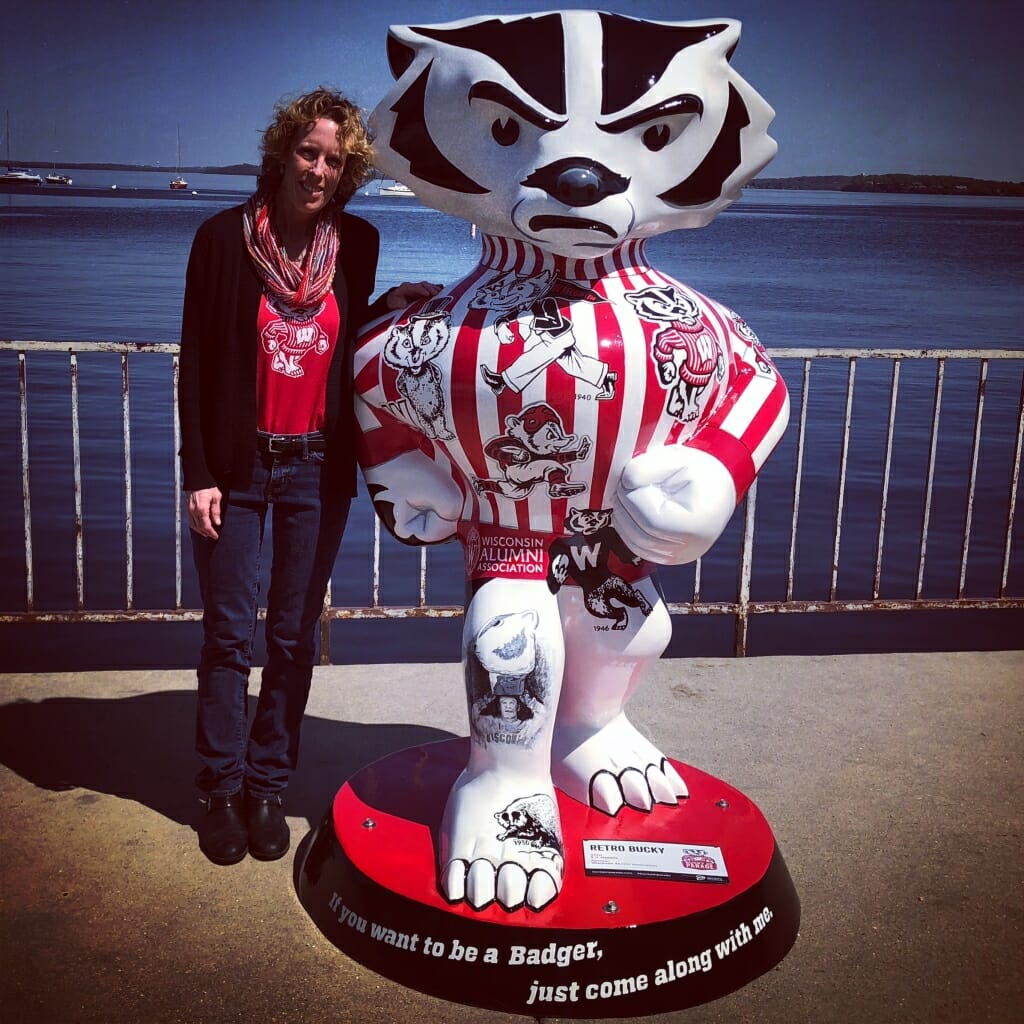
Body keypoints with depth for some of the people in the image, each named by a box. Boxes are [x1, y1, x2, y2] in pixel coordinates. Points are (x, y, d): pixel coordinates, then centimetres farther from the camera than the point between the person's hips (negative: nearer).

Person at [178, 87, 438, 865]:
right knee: (229, 634, 6)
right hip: (239, 464, -2)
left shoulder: (357, 243, 1)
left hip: (318, 467, 2)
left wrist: (392, 308, -6)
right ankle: (223, 790, 22)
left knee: (295, 636, 10)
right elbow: (196, 361, -5)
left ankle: (269, 787, 25)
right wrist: (199, 474, -8)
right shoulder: (224, 238, -6)